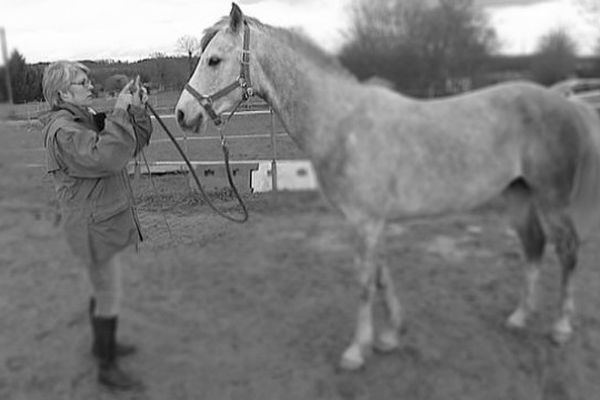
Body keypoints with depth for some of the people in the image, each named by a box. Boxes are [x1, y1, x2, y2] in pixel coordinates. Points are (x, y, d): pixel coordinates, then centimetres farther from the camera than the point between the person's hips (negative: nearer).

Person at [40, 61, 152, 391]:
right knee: (109, 298, 1)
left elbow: (135, 143, 10)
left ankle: (101, 343, 45)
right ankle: (106, 368, 18)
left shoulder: (89, 119, 10)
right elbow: (107, 157, -35)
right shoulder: (63, 131, -20)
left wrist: (137, 110, -5)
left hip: (110, 221, 10)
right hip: (95, 227, -10)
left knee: (103, 289, 24)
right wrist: (120, 112, -29)